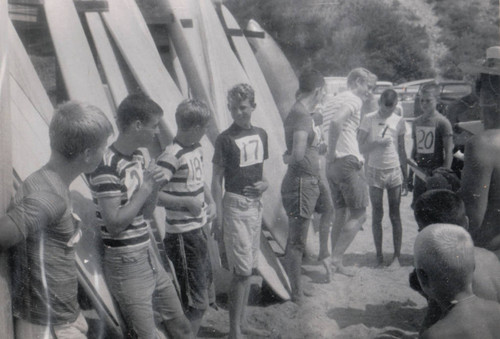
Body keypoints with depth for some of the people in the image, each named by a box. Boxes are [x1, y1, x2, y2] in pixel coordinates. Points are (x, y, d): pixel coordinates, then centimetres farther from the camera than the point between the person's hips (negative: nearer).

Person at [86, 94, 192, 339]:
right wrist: (144, 189, -18)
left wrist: (155, 186, -6)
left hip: (149, 256, 8)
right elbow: (114, 224, -23)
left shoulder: (139, 157, 6)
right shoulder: (106, 166, -20)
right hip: (126, 266, -8)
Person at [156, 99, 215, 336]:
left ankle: (189, 331, 45)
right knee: (196, 301, -4)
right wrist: (187, 202, -28)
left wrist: (209, 201, 9)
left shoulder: (197, 149, 5)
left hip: (198, 229, 10)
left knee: (204, 281, 26)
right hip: (182, 236, -10)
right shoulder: (172, 155, -22)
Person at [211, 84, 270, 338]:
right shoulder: (225, 139, -9)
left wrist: (264, 183, -1)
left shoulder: (261, 135, 8)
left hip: (256, 203, 6)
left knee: (247, 269, 13)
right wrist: (218, 216, -12)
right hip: (235, 205, -6)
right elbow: (216, 179, -7)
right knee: (242, 270, -6)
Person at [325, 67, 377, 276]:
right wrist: (332, 151, -19)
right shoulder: (354, 100, -9)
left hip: (334, 165, 9)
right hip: (348, 162, -9)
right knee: (359, 214, -2)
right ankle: (336, 258, -5)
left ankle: (336, 263, 17)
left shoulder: (336, 99, 20)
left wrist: (330, 153, 13)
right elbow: (336, 122, -27)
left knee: (341, 214, 13)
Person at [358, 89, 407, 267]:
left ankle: (396, 256, 10)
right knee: (377, 215, 4)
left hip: (394, 171, 1)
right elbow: (361, 147, -4)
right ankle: (379, 256, 14)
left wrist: (405, 176, 8)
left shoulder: (398, 121, 4)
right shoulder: (369, 119, -3)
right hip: (375, 171, -1)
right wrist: (377, 143, -22)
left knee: (395, 215, 3)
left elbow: (401, 150, 9)